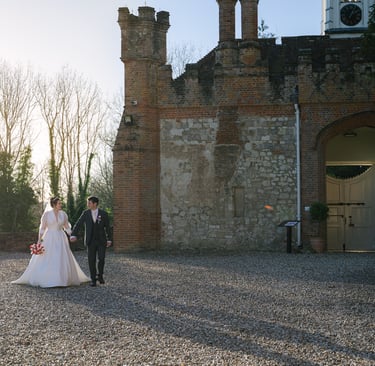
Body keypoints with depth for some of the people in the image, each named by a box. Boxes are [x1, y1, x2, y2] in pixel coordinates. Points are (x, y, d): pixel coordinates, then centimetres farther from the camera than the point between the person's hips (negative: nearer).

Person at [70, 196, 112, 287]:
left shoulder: (103, 214, -3)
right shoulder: (85, 213, -1)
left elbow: (107, 227, 4)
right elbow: (78, 224, -9)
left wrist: (109, 239, 3)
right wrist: (73, 235, -24)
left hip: (101, 241, -1)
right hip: (90, 241, 1)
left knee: (101, 258, -10)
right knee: (91, 260, -1)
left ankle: (100, 275, 15)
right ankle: (93, 279, 9)